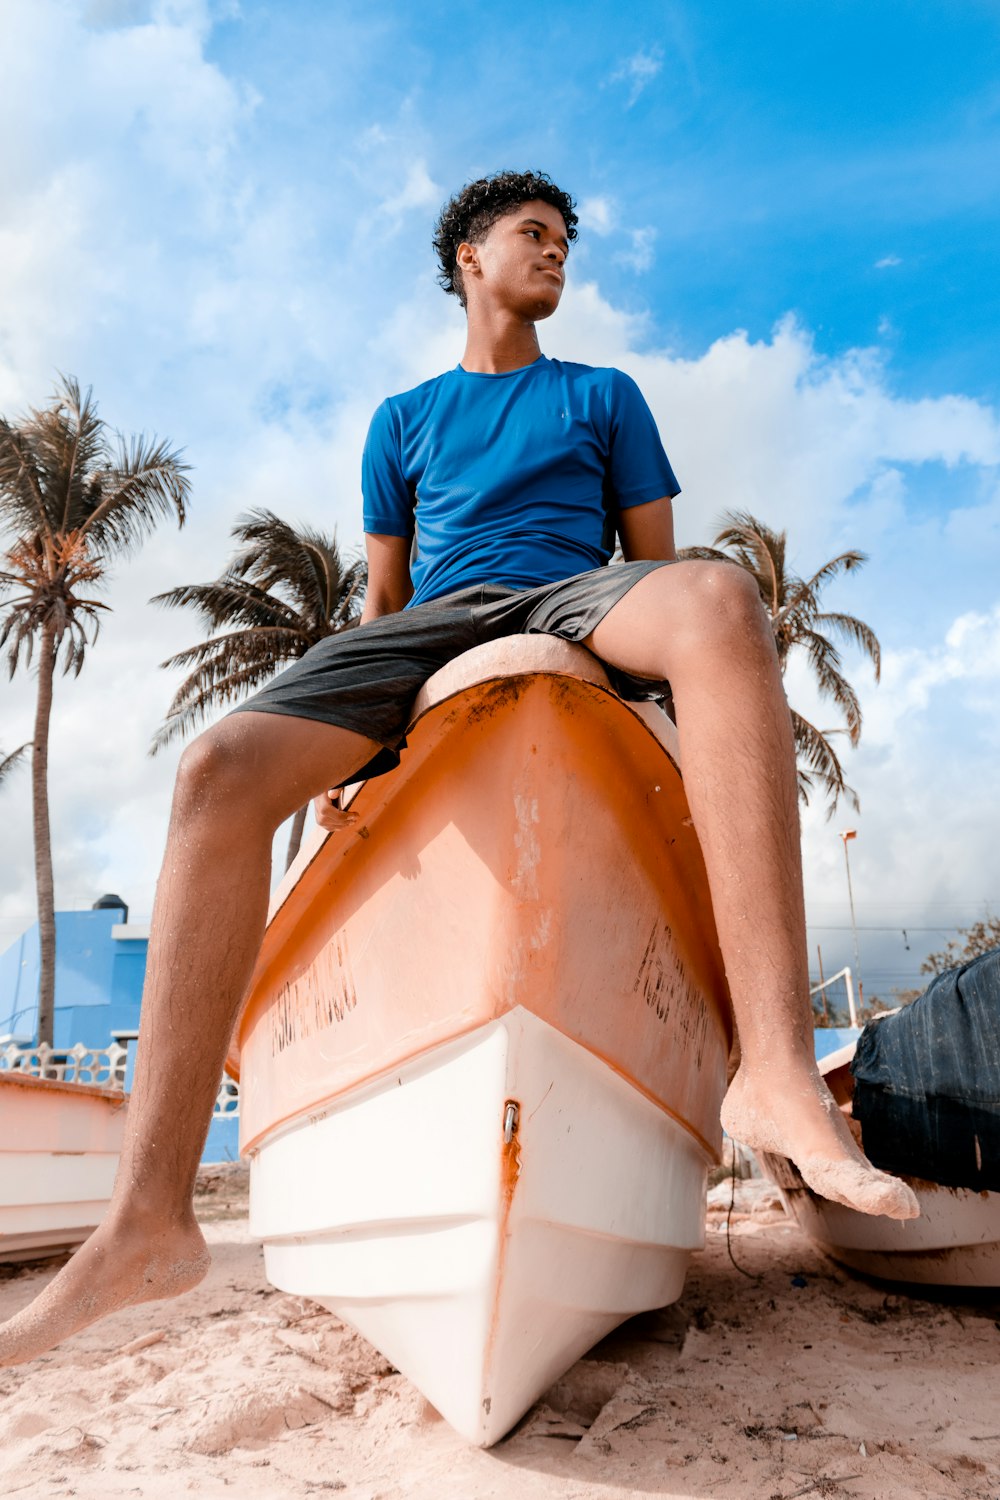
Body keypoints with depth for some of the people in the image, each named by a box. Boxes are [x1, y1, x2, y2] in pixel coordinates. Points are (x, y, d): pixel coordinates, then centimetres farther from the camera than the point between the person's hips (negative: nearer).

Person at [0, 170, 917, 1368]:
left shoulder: (603, 397, 26)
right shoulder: (402, 421, 28)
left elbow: (655, 557, 18)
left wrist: (698, 678, 0)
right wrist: (341, 750, 11)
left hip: (570, 604, -1)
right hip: (429, 631, 2)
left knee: (719, 596, -36)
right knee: (221, 770, -25)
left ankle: (777, 1070, -45)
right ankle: (149, 1219, -25)